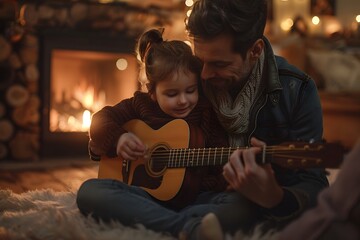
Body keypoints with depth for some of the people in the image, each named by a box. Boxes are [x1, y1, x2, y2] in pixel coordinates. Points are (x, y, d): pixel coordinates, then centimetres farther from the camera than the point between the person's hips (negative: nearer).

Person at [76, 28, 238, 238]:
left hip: (197, 197, -1)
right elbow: (100, 120, 16)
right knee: (89, 191, -27)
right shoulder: (141, 104, 9)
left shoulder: (207, 111, 4)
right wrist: (118, 137, -5)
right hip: (149, 194, 2)